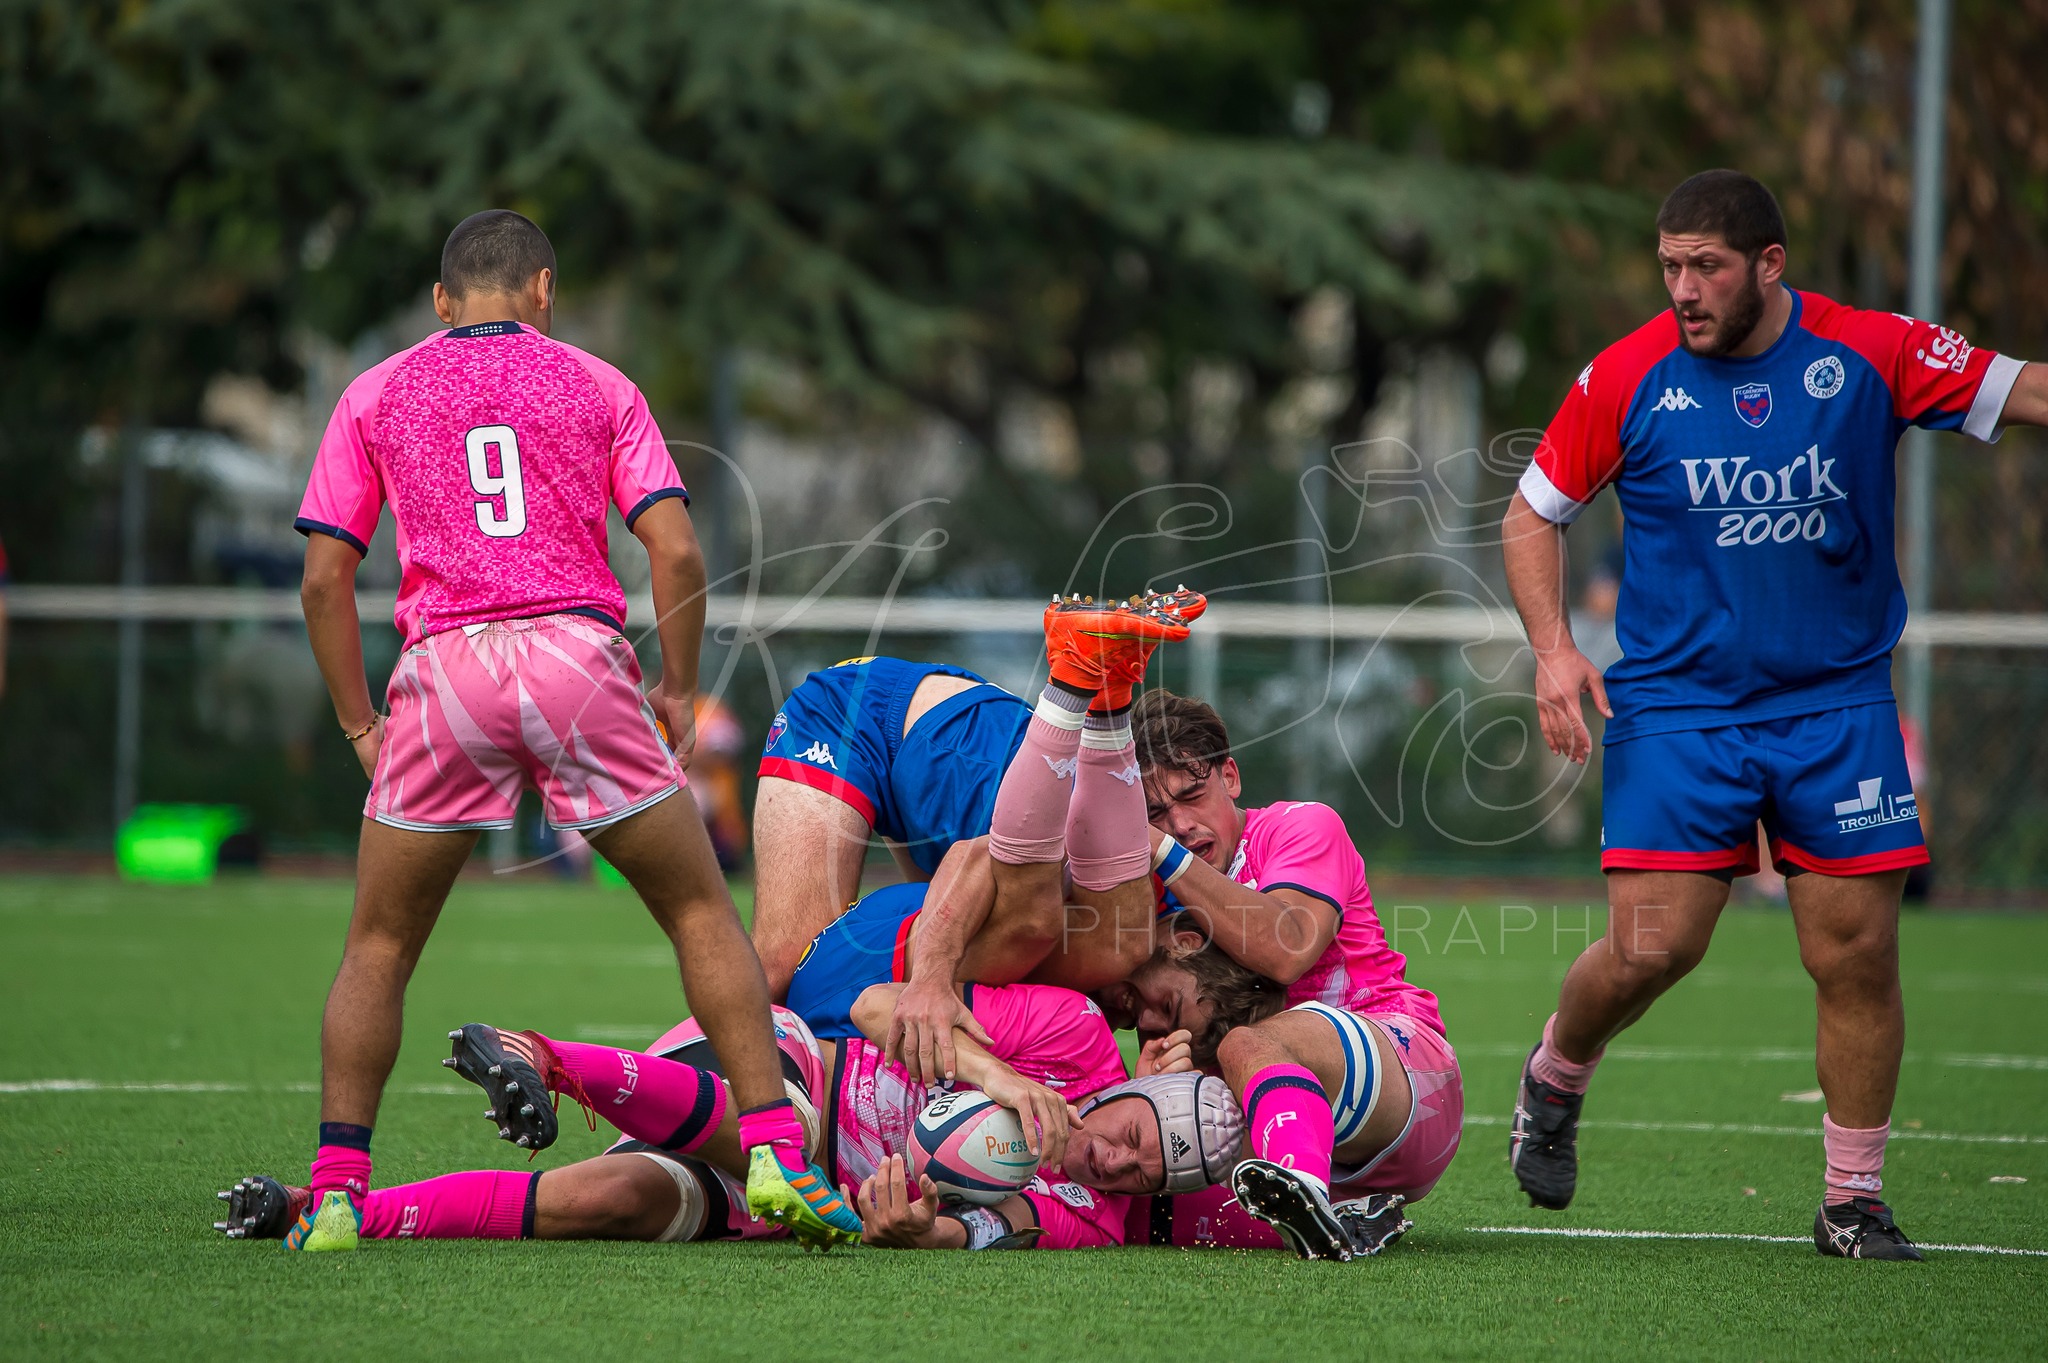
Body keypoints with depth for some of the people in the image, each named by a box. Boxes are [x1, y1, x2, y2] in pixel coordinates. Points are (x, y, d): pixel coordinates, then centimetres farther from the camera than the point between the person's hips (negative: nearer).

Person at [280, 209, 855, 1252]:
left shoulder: (376, 394, 15)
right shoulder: (594, 383, 13)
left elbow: (323, 580, 8)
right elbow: (677, 551, 2)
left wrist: (358, 723, 15)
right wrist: (679, 691, 13)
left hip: (444, 664, 1)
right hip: (580, 654, -1)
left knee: (378, 949, 13)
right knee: (701, 913, 11)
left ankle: (335, 1194, 2)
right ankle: (775, 1154, -1)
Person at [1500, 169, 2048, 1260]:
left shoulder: (1871, 353, -4)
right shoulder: (1628, 379, -4)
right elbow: (1532, 514, 6)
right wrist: (1552, 649, -7)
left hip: (1838, 701, 1)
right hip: (1676, 707, -1)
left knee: (1857, 955, -4)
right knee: (1650, 950, -10)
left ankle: (1852, 1203, 10)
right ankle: (1554, 1078, 23)